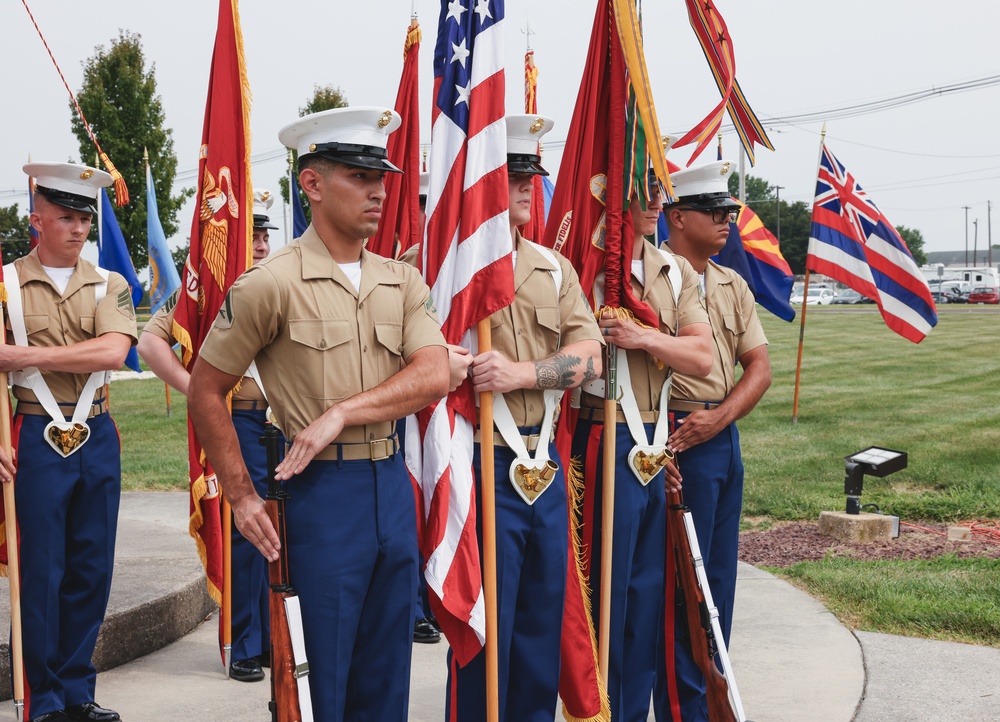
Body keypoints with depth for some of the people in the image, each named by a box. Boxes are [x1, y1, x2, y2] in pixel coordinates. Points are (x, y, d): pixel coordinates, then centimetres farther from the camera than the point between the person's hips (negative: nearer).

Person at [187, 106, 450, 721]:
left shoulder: (402, 282, 8)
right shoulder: (271, 284, -7)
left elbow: (433, 375, -6)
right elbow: (207, 391, -2)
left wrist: (341, 412, -17)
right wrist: (241, 497, -4)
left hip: (394, 484, 5)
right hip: (321, 489, -5)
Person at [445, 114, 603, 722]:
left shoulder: (552, 268, 12)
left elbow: (589, 357, 1)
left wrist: (522, 372, -15)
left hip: (544, 464, 6)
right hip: (479, 466, -6)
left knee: (543, 623, 15)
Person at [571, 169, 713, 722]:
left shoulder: (676, 272, 11)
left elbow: (702, 356, 1)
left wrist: (644, 338, -13)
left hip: (661, 447, 6)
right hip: (606, 443, -6)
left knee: (649, 587, 13)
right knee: (605, 587, 2)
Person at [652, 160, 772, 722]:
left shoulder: (732, 285, 14)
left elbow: (760, 366, 9)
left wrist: (719, 417, -8)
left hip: (724, 438, 8)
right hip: (679, 440, -8)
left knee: (720, 576, 14)